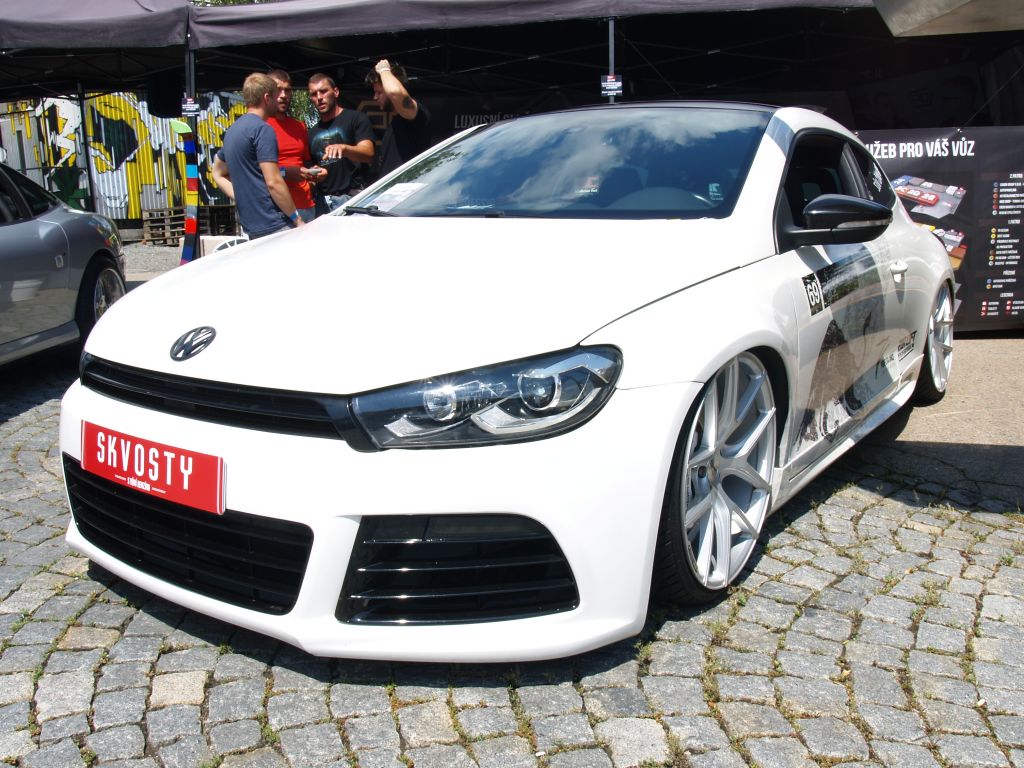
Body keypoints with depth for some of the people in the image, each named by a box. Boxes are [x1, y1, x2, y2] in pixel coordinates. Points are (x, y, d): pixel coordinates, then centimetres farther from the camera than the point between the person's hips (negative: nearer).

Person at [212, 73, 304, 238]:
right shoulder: (262, 129, -11)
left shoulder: (233, 130, 17)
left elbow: (218, 174, 27)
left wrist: (243, 199, 16)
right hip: (274, 227, -9)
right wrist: (297, 220, -11)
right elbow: (273, 182, -17)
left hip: (250, 227, 9)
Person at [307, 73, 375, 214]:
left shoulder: (355, 118, 2)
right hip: (323, 201, 5)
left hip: (352, 197, -5)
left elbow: (368, 154, -13)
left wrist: (343, 148, -32)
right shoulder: (313, 132, 21)